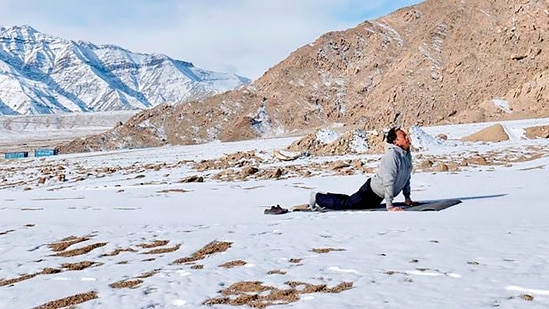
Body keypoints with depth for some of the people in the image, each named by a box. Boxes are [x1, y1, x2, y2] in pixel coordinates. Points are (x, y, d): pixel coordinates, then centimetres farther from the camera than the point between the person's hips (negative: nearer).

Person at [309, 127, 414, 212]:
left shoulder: (407, 155, 0)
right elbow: (388, 181, -31)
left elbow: (406, 177, 14)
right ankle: (317, 197, 22)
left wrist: (407, 197, 12)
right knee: (344, 204, 3)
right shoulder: (392, 155, -28)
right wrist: (389, 206, -31)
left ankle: (327, 198, 39)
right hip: (370, 192, -9)